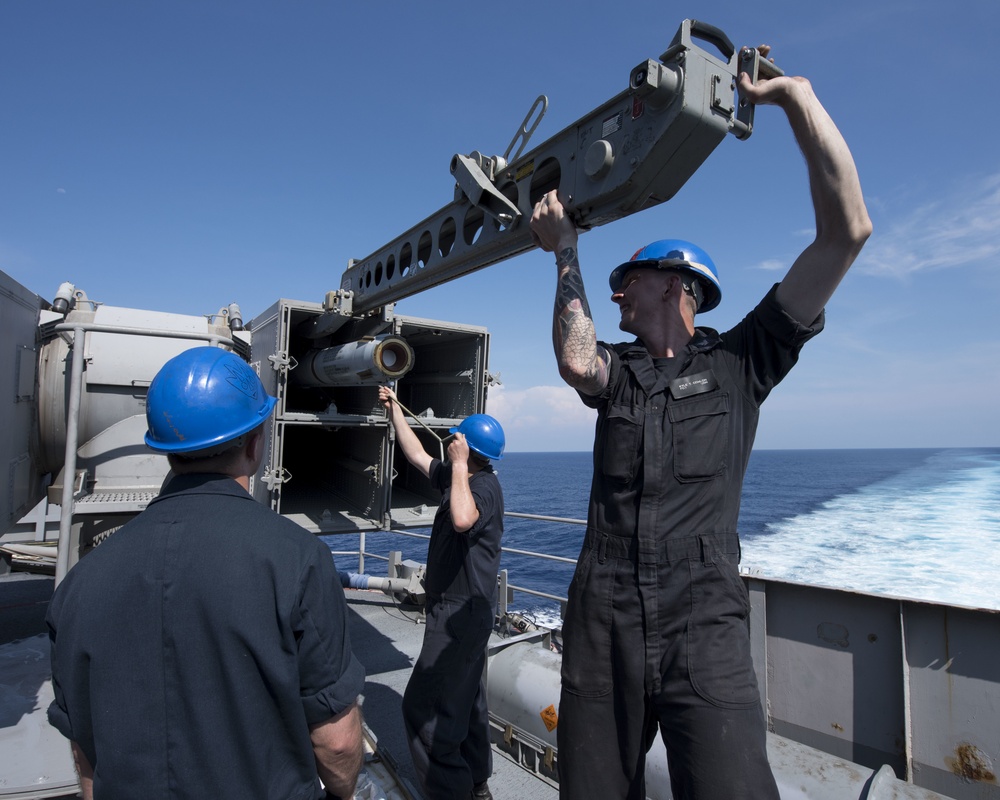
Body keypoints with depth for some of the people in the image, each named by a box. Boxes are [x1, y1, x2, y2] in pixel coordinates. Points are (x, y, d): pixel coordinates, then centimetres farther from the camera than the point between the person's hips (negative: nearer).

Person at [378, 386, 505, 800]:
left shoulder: (485, 487, -22)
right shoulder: (460, 478, 6)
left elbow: (462, 519, -43)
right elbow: (416, 454, 15)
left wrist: (458, 464, -32)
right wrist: (394, 409, 18)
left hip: (461, 611, -10)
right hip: (464, 609, 10)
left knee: (424, 704, -3)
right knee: (466, 700, 21)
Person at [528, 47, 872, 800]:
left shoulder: (739, 361, 2)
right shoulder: (617, 370, 11)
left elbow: (847, 229, -5)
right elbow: (576, 362, -14)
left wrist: (795, 93, -3)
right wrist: (567, 253, -4)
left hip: (705, 630, -3)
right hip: (601, 624, 4)